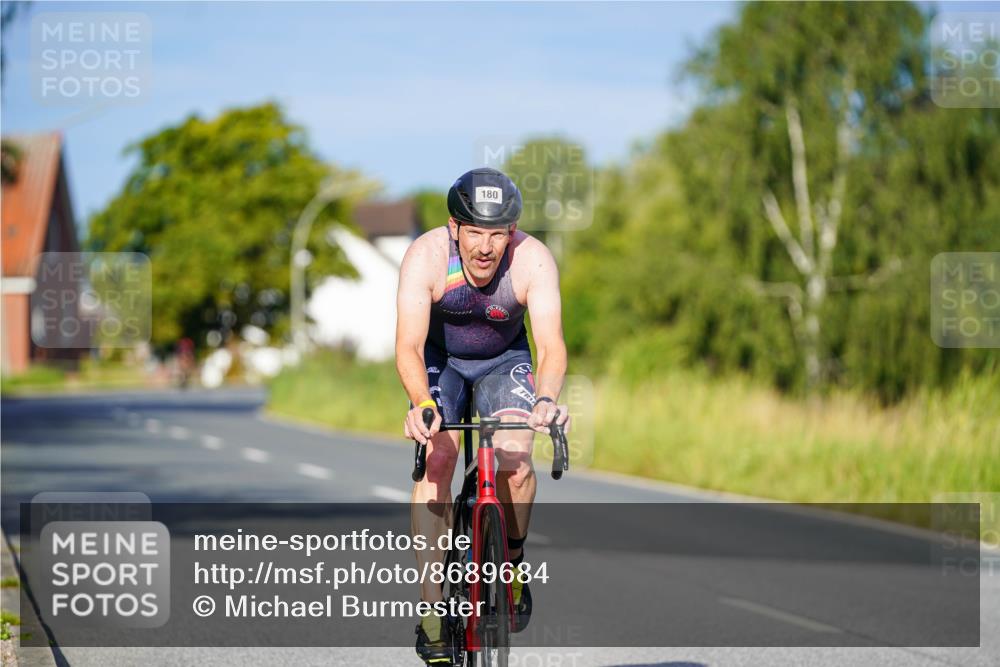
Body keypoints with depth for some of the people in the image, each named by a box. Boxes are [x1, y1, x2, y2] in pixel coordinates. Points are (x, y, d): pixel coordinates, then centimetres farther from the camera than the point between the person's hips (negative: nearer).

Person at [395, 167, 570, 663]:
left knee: (516, 458, -24)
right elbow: (409, 346, -36)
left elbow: (551, 344, -37)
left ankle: (513, 564, 5)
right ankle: (432, 609, -19)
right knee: (435, 460, -22)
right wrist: (422, 403, -54)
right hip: (439, 359, 0)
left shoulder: (533, 259, -29)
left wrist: (546, 398, -57)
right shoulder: (426, 256, -31)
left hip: (504, 360, 0)